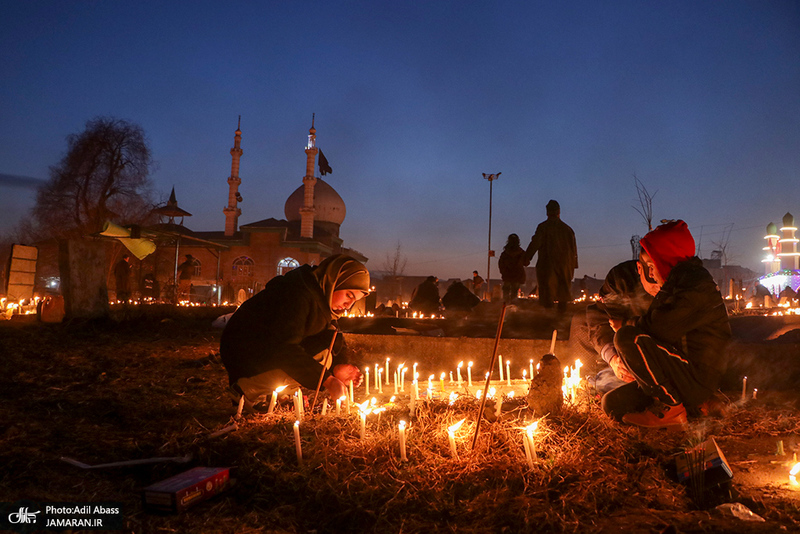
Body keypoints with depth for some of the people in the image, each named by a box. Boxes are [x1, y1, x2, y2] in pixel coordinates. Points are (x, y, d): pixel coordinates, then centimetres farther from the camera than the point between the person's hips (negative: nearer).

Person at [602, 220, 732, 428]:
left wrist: (625, 325, -5)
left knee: (627, 337, -26)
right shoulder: (675, 283, 15)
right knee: (612, 404, 1)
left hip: (697, 378, -9)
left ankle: (670, 409, -14)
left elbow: (660, 328, -24)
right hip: (680, 376, 9)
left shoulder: (697, 285, -16)